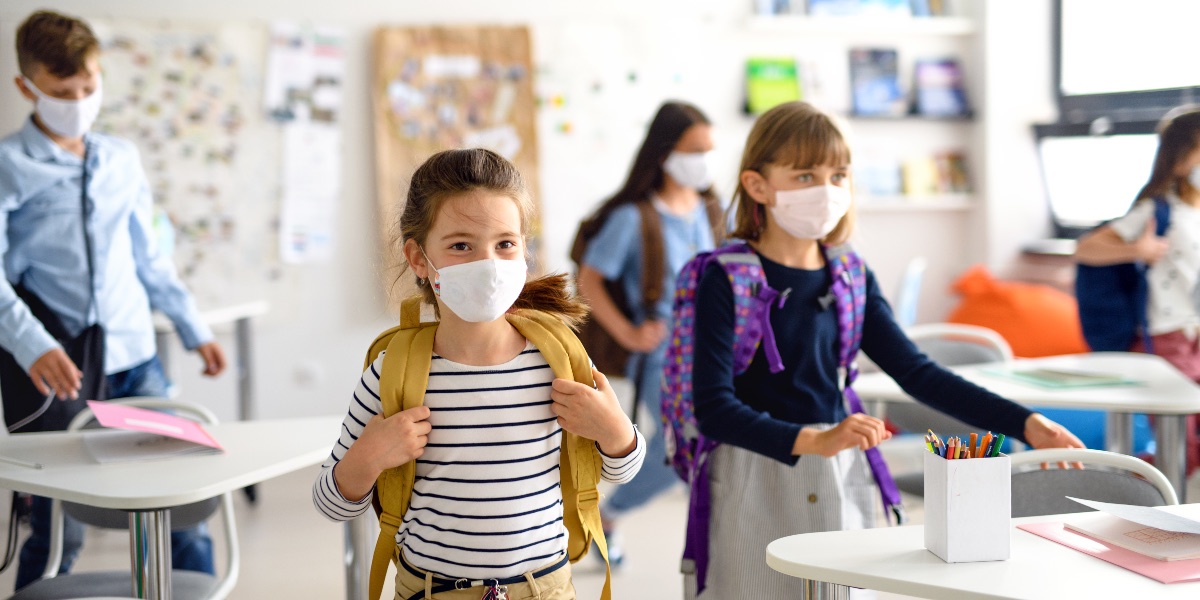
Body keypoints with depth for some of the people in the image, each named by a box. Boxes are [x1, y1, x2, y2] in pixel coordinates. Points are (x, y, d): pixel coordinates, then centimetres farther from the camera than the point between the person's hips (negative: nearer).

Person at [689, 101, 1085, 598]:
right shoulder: (726, 280, -11)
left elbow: (916, 373, 3)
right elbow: (713, 407, -19)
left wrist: (1025, 424, -5)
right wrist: (814, 441, -32)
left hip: (840, 482, 5)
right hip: (755, 483, -5)